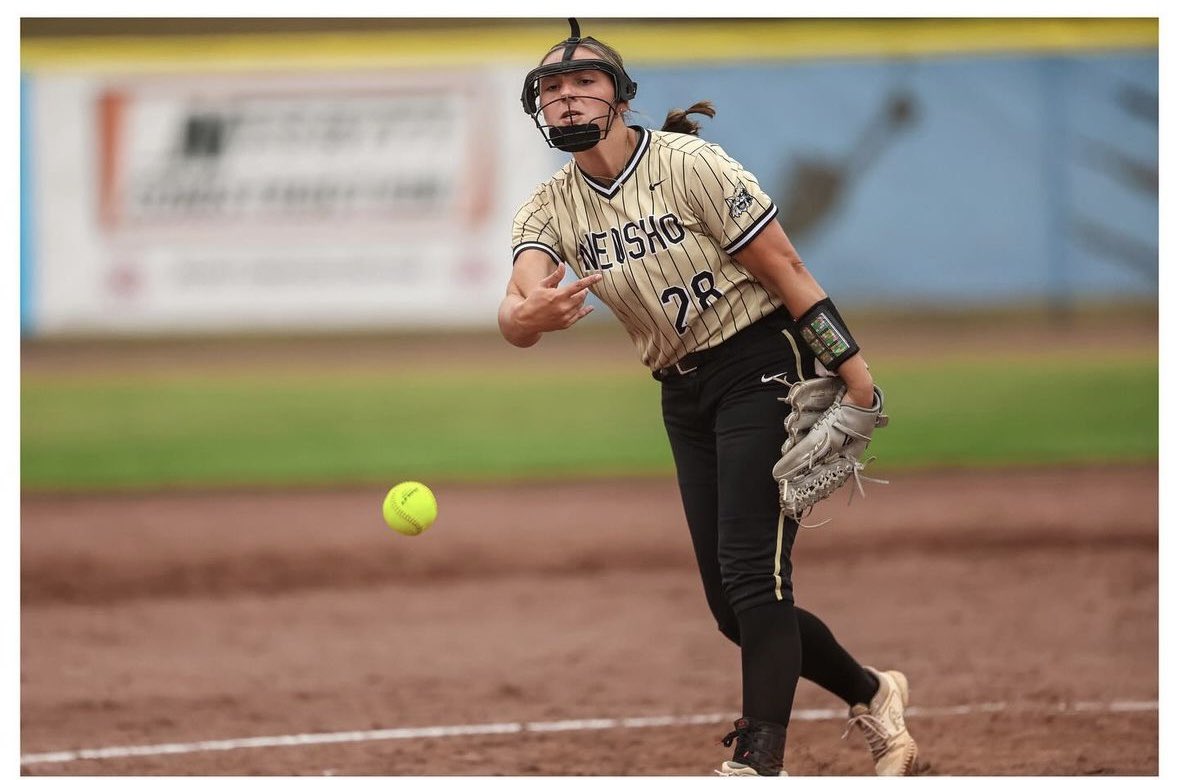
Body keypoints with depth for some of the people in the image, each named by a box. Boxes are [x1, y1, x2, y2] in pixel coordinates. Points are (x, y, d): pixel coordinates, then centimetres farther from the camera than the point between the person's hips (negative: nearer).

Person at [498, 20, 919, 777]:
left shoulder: (687, 164, -14)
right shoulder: (551, 209, 1)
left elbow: (786, 270, -15)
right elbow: (515, 313, -16)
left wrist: (854, 374, -21)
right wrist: (528, 315, -42)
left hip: (762, 366, -7)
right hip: (684, 395, 7)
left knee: (752, 575, -17)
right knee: (734, 605, 7)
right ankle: (871, 694, 27)